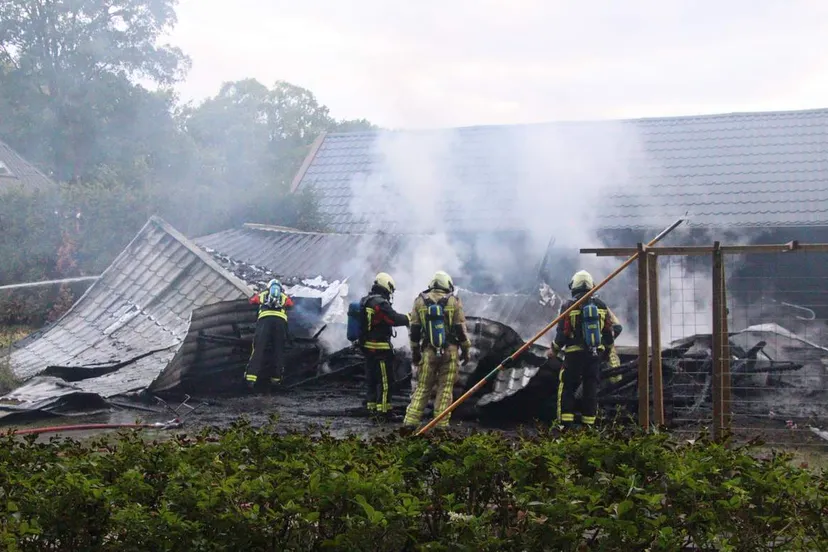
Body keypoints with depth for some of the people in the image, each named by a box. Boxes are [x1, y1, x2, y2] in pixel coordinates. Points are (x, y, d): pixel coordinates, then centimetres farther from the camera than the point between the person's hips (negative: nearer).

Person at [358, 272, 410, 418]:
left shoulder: (365, 302, 10)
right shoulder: (380, 303, -19)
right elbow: (395, 319, -21)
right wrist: (409, 318, -6)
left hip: (367, 346, 9)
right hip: (380, 348, -9)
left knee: (371, 378, 16)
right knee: (384, 380, -3)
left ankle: (371, 406, 23)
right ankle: (383, 409, -2)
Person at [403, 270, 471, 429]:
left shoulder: (420, 300, 6)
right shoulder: (454, 301, -1)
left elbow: (414, 329, 7)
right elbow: (460, 328, -1)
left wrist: (415, 350, 14)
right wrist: (465, 350, 7)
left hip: (428, 351, 2)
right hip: (450, 351, -2)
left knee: (422, 387, 8)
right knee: (445, 389, 2)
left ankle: (410, 421, -1)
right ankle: (441, 424, -1)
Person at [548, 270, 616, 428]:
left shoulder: (568, 306, -9)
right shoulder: (601, 305, 4)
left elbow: (562, 333, -9)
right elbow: (610, 331, 7)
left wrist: (554, 350, 8)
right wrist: (607, 350, 21)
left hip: (574, 355, -4)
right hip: (596, 355, 4)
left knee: (566, 388, 5)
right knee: (591, 389, 10)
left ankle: (566, 423, -1)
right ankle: (589, 424, 10)